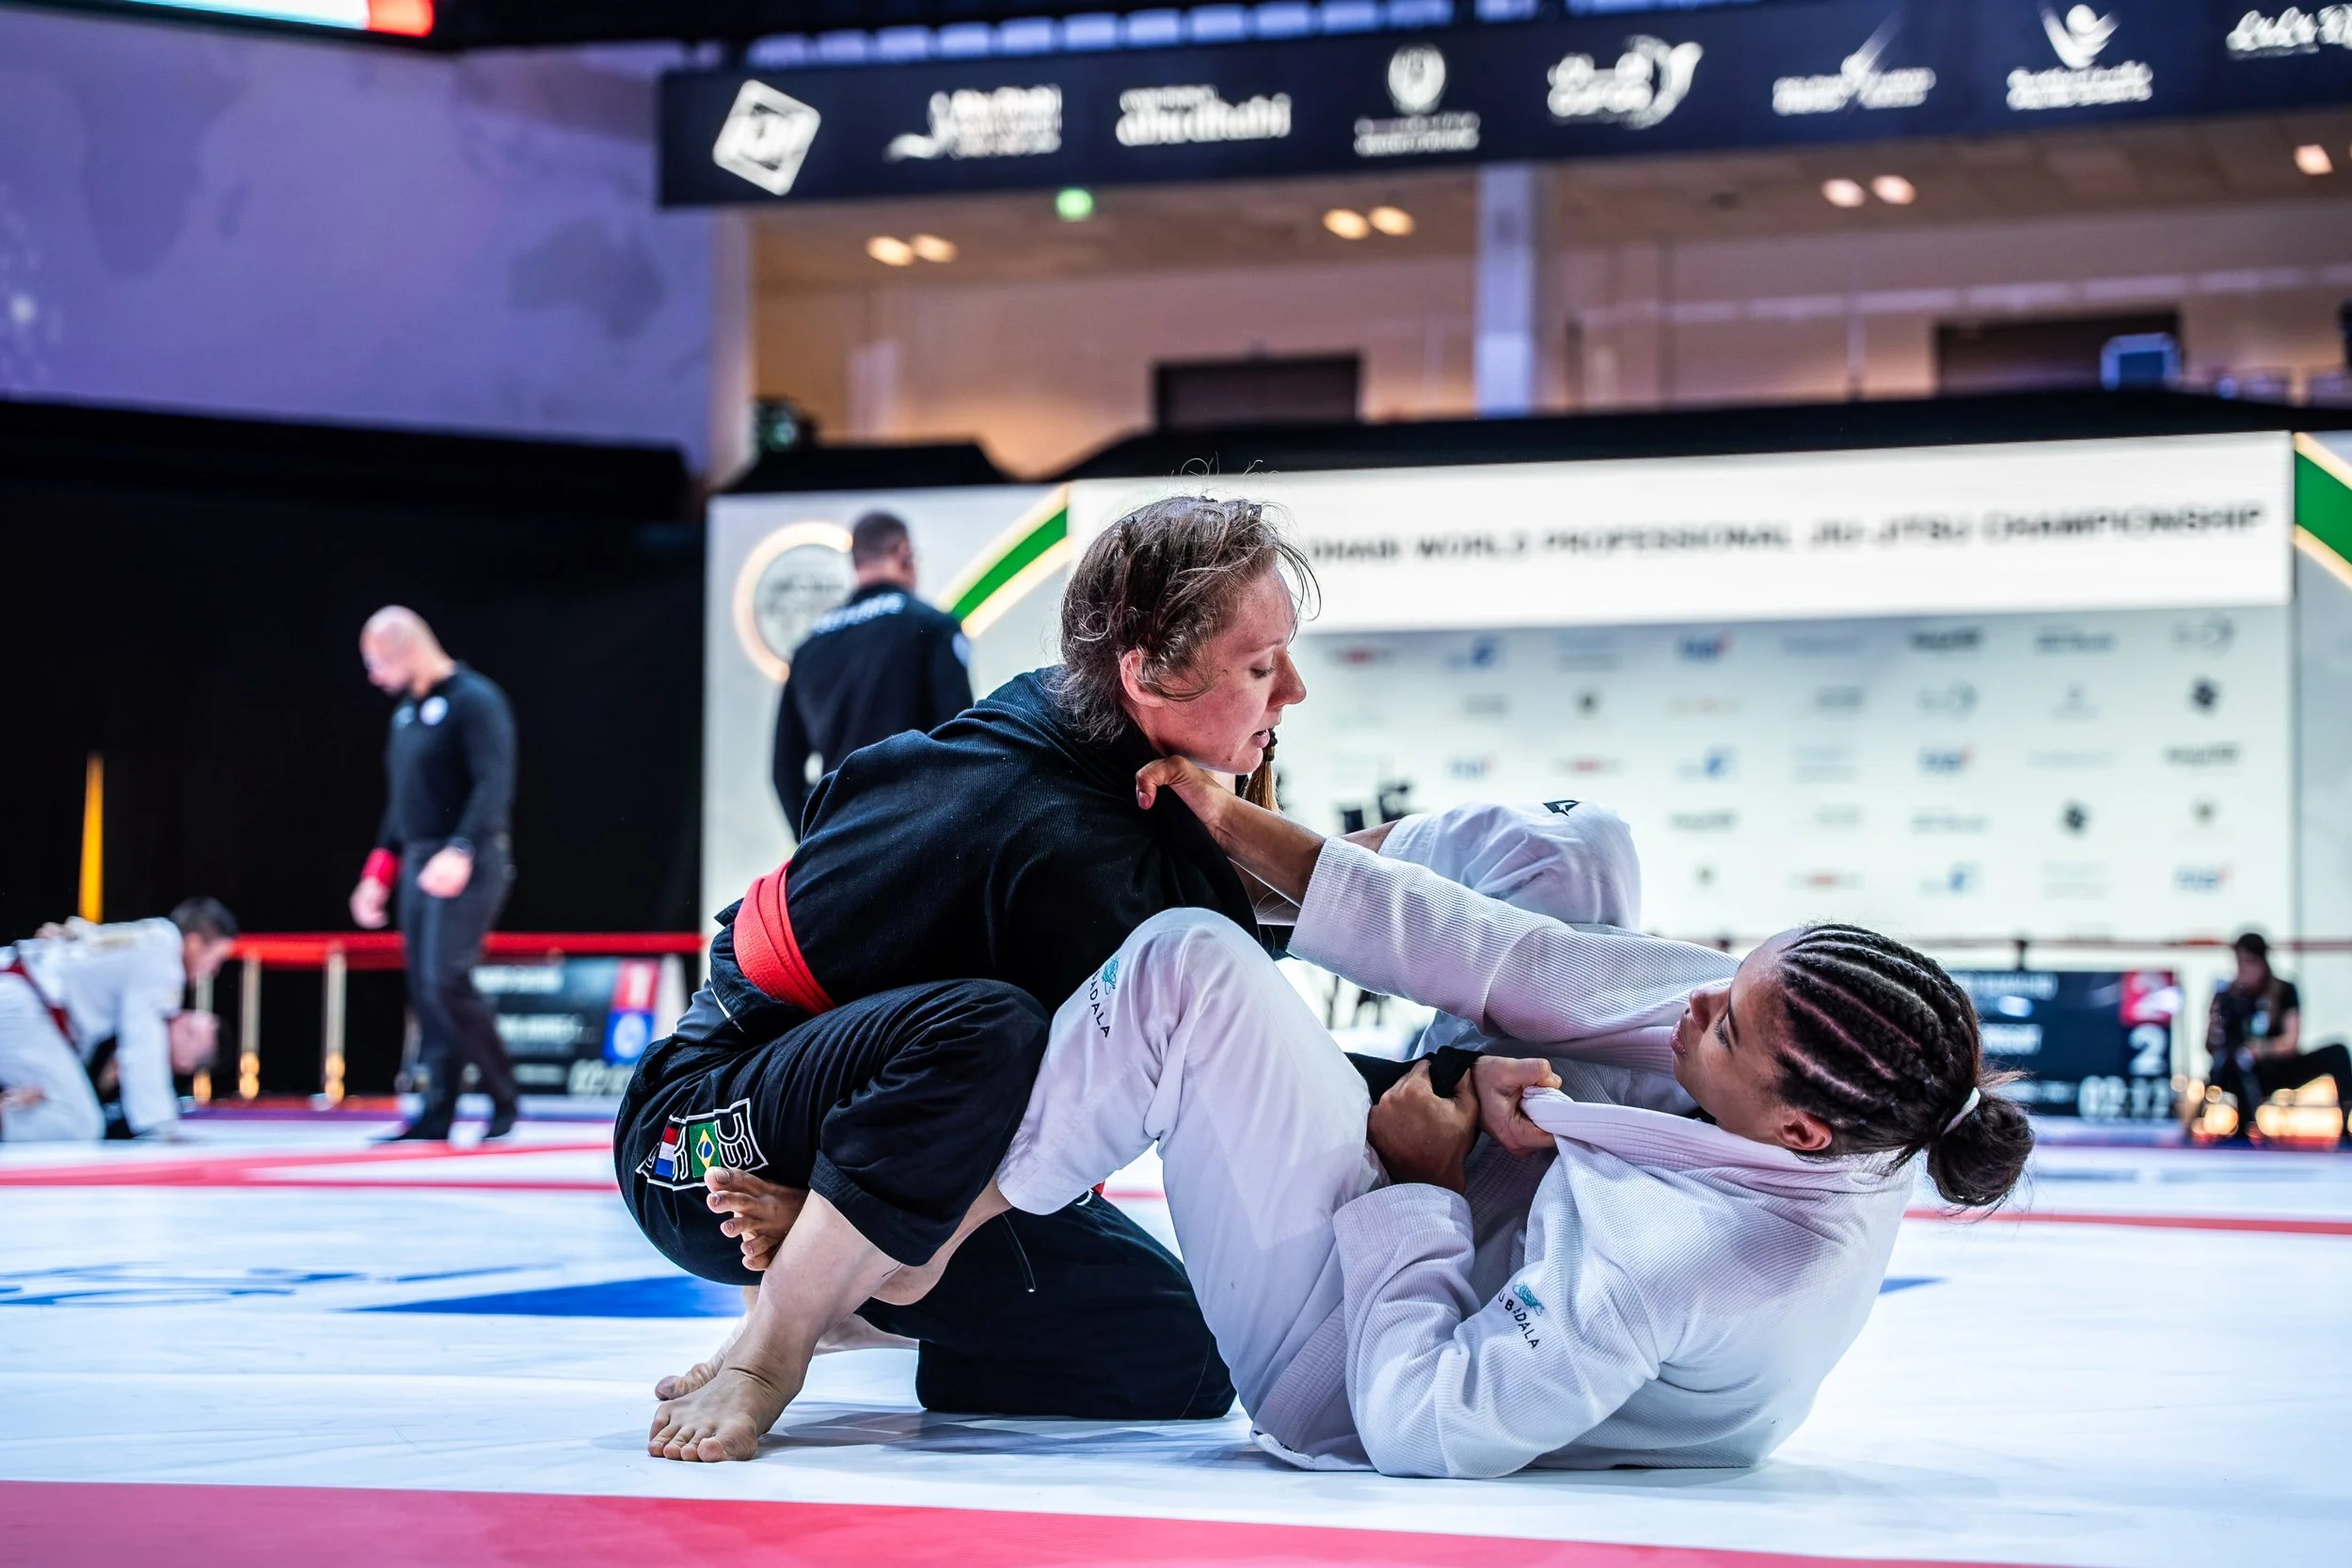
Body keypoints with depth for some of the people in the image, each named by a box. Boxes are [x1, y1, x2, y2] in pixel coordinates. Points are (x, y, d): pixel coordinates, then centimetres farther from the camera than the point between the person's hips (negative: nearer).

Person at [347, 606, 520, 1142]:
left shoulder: (475, 701, -10)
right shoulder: (406, 710, 18)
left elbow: (495, 786, -21)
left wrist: (461, 852, -32)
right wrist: (379, 872, 20)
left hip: (468, 866, -9)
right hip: (419, 864, 9)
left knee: (446, 981, -16)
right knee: (424, 991, 5)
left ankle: (503, 1101, -3)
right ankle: (437, 1113, 7)